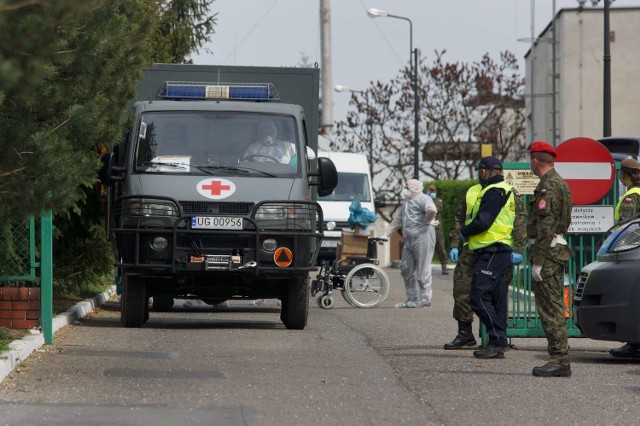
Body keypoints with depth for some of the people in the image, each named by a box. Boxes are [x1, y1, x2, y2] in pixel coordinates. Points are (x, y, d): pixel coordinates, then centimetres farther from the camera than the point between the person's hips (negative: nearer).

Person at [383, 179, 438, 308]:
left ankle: (425, 298, -1)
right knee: (406, 269, 9)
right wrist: (386, 234, 20)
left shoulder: (422, 199, -8)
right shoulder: (406, 203, 23)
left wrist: (426, 222, -14)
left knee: (423, 270, -6)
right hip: (409, 239, 10)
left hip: (422, 236, -10)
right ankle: (412, 299, 14)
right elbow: (397, 220, 26)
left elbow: (432, 210, -28)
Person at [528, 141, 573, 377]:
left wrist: (538, 261, -21)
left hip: (547, 253, -10)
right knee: (554, 309, 13)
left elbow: (545, 227, -21)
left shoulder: (548, 186, -15)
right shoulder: (560, 183, 18)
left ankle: (559, 360, -11)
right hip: (559, 251, 10)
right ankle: (559, 359, 15)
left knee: (550, 309, -9)